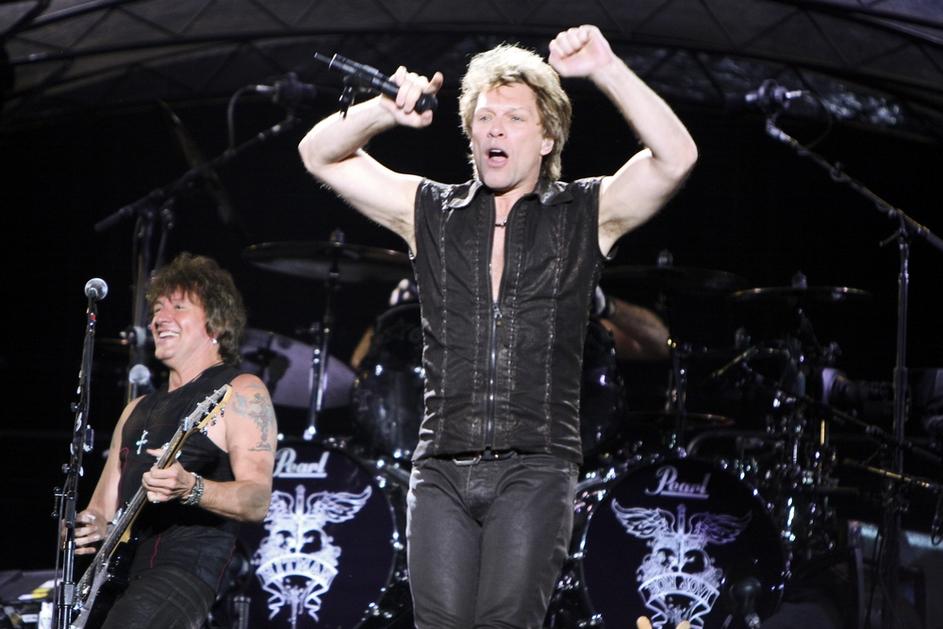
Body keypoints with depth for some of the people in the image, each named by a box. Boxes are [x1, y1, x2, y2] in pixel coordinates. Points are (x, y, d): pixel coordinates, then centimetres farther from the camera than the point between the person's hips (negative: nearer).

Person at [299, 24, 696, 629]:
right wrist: (383, 112, -10)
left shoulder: (585, 215, 9)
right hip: (442, 470, 2)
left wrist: (606, 69, -16)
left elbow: (676, 157, -6)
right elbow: (320, 154, 10)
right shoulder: (431, 211, 15)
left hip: (534, 470, -2)